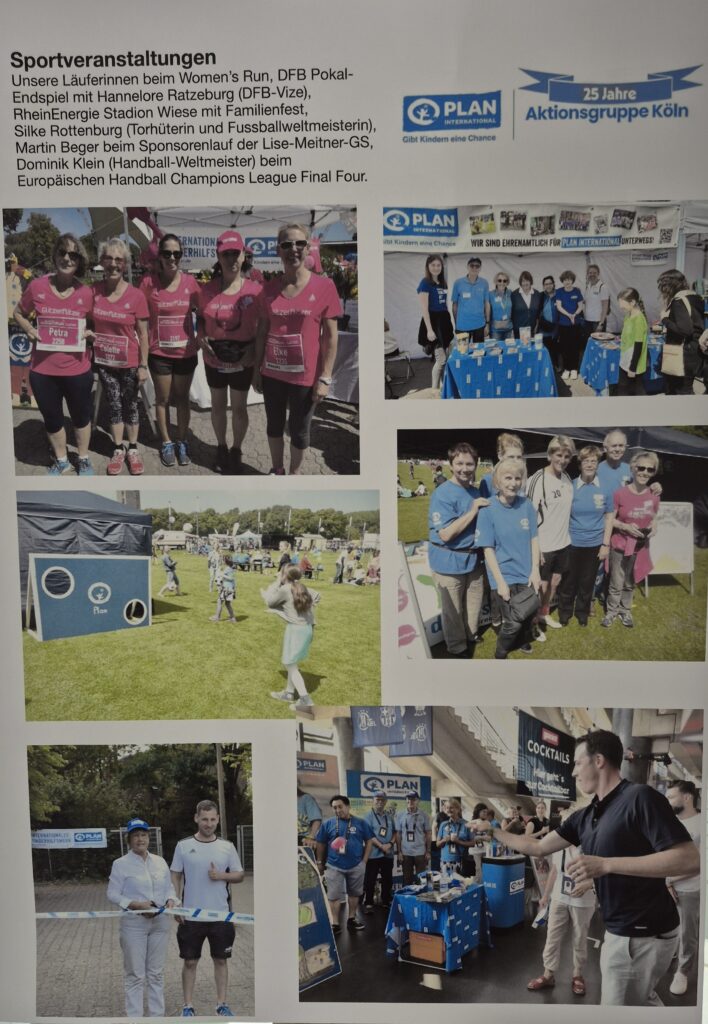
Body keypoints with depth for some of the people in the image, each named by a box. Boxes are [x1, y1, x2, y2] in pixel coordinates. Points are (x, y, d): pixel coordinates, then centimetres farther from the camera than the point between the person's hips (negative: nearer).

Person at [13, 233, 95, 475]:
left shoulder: (86, 293, -7)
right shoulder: (37, 286, -6)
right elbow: (19, 313, 10)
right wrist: (28, 329, -9)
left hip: (77, 370, -1)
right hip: (42, 370, 1)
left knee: (81, 417, 17)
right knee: (52, 419, 17)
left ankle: (84, 460, 38)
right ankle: (61, 460, 39)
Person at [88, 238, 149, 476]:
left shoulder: (136, 295, -13)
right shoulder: (93, 291, -5)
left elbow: (142, 334, -8)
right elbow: (89, 323, 13)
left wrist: (143, 365, -8)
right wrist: (86, 332, -5)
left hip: (129, 363, -2)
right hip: (104, 361, 2)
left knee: (130, 405, 11)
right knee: (114, 405, 12)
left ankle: (133, 449, 26)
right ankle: (118, 450, 26)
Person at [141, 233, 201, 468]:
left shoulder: (190, 282, -4)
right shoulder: (149, 281, -8)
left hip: (186, 352, 1)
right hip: (159, 352, -1)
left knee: (182, 398, 13)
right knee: (163, 399, 11)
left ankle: (182, 442, 26)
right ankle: (166, 442, 25)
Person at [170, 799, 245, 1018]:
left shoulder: (227, 846, 0)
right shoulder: (183, 846, -3)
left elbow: (239, 875, 4)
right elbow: (175, 877, 2)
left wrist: (221, 875, -14)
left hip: (221, 915, 1)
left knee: (221, 960, 10)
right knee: (190, 961, 8)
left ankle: (222, 1004, 23)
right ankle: (187, 1006, 21)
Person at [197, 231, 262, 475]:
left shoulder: (255, 290, -11)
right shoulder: (208, 289, -4)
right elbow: (201, 318, 8)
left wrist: (253, 348, -16)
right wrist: (201, 338, -10)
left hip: (242, 361, -2)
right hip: (214, 360, 2)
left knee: (239, 408, 12)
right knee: (218, 405, 17)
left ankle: (236, 450, 30)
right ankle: (221, 448, 36)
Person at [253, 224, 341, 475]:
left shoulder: (324, 286, -10)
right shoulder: (269, 288, 0)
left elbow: (330, 336, -8)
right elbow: (262, 331, 8)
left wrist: (325, 378, -11)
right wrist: (257, 368, 7)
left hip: (305, 376, -3)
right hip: (272, 373, 3)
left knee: (299, 430, 12)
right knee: (274, 425, 18)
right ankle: (277, 471, 38)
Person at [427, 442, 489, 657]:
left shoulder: (475, 492, 5)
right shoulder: (442, 494, -19)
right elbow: (446, 534, -25)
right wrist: (473, 511, -25)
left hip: (473, 558, 7)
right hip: (449, 562, -7)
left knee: (474, 604, 21)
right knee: (452, 609, 10)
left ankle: (471, 636, 44)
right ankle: (457, 648, 29)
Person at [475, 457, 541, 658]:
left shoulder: (526, 505, -3)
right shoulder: (488, 510, -14)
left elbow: (534, 539, 3)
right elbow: (488, 549, -12)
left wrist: (535, 570, -3)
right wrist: (500, 581, -15)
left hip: (527, 574, 4)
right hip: (505, 576, -4)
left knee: (530, 613, 16)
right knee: (512, 622, 0)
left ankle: (523, 640, 46)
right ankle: (500, 654, 26)